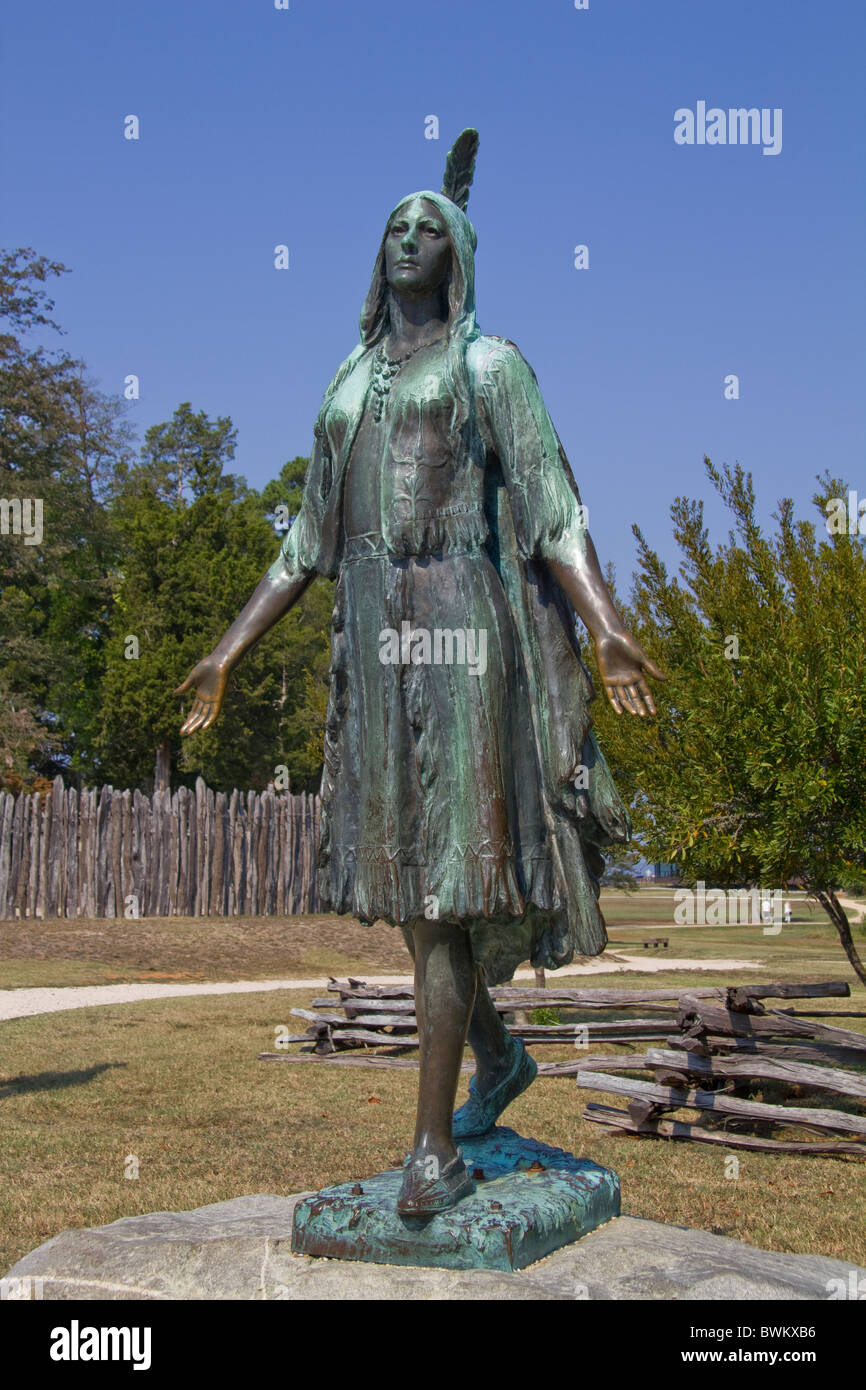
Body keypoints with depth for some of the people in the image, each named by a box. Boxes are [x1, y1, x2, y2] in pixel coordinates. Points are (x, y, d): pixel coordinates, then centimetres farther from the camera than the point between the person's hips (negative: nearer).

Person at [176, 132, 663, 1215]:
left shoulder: (492, 364, 5)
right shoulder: (347, 385, 22)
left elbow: (551, 511, -6)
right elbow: (309, 544, 21)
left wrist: (607, 629, -22)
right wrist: (229, 651, 18)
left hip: (463, 632, -6)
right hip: (373, 645, 6)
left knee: (445, 881, -10)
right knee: (403, 873, 10)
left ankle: (435, 1146, -5)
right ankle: (498, 1055, 33)